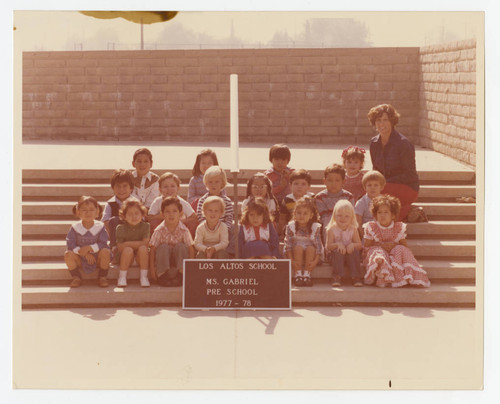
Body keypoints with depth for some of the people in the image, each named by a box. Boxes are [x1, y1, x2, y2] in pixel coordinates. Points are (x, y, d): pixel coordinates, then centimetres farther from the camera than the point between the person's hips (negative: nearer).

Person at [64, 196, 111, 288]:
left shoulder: (100, 227, -7)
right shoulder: (75, 228, -6)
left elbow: (103, 244, -16)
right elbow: (70, 245, -12)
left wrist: (89, 248, -30)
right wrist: (84, 253, -24)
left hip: (97, 259, 0)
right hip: (81, 260, 1)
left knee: (105, 252, -30)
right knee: (68, 254, -26)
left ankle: (103, 277, -6)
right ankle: (76, 277, -2)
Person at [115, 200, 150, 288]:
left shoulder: (145, 226, -5)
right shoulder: (121, 228, -7)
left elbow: (145, 243, -16)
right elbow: (120, 247, -12)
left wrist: (127, 243, -17)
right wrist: (138, 243, -19)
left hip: (140, 257, 1)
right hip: (125, 257, -1)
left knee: (142, 248, -30)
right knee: (128, 249, -33)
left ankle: (143, 276, -21)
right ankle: (122, 277, -19)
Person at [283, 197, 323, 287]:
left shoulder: (315, 227, -5)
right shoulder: (291, 226, -6)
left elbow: (318, 245, -10)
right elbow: (288, 244, -12)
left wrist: (315, 261, -22)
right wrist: (291, 260, -23)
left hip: (310, 256, 0)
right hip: (295, 253, 0)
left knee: (310, 248, -30)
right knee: (298, 247, -31)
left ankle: (307, 275, -26)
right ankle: (297, 275, -27)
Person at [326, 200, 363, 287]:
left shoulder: (353, 229, 3)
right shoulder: (331, 230, -3)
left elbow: (359, 245, -2)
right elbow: (328, 247, -9)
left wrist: (353, 245, -24)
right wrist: (338, 244, -29)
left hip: (350, 254, 1)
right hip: (337, 255, -1)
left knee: (355, 251, -29)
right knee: (337, 251, -33)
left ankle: (356, 277, -28)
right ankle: (338, 277, -32)